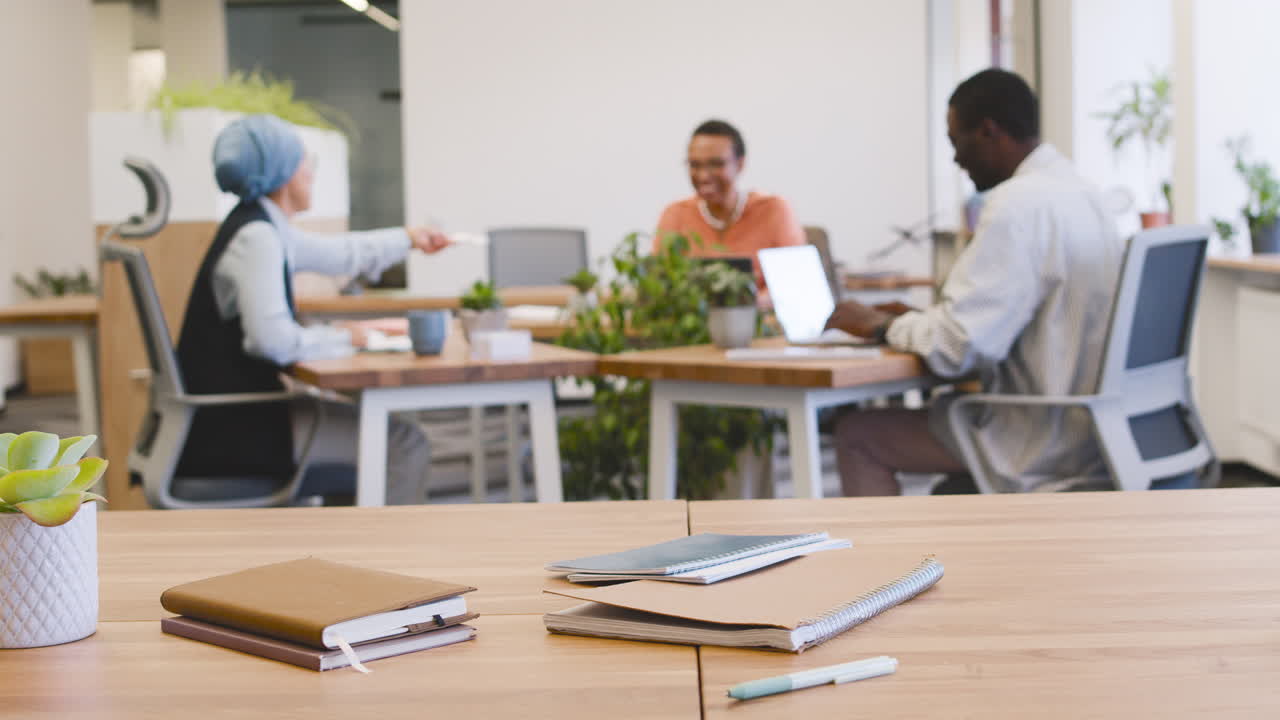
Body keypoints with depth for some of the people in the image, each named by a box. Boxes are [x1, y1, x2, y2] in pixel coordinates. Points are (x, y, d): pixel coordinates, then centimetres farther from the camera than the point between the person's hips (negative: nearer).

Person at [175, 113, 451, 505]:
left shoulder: (264, 227, 10)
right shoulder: (256, 237, -19)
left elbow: (334, 253, 29)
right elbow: (272, 340, -29)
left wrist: (406, 238, 37)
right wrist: (340, 336, -13)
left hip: (234, 411, 10)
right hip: (233, 427, -10)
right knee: (404, 443, -7)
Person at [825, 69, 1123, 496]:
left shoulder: (1019, 202, -20)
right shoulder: (1077, 190, 11)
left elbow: (955, 346, -23)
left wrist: (881, 325, -6)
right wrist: (916, 318, 13)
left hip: (1046, 440, -10)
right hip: (1091, 424, 10)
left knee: (857, 435, -2)